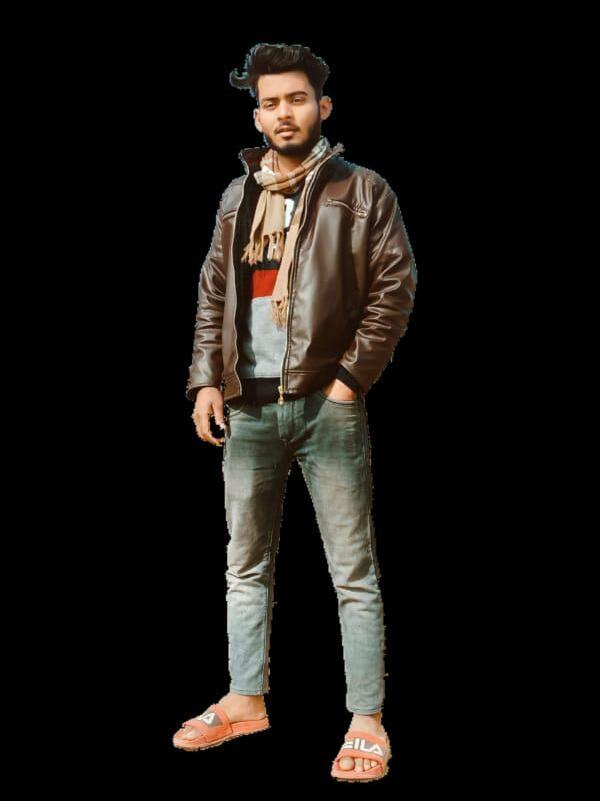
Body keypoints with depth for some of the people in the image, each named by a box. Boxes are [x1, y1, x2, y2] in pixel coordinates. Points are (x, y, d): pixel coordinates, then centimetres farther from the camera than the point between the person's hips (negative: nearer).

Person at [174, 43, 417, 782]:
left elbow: (395, 288, -5)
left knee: (354, 571, -1)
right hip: (248, 407, 5)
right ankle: (245, 701, 24)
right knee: (246, 564, 12)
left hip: (326, 406, -5)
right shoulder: (238, 197, 14)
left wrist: (353, 376, -11)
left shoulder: (362, 191, 0)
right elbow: (213, 296, 15)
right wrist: (205, 380, 4)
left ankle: (368, 723, 5)